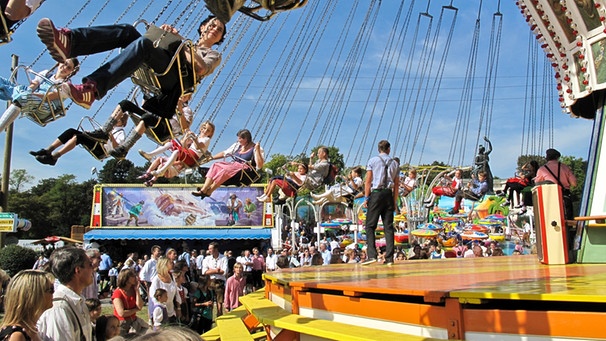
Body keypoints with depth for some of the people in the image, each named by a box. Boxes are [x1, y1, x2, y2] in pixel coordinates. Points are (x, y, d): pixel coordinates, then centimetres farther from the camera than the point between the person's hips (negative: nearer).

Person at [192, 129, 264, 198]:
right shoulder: (237, 145, 16)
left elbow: (260, 166, -15)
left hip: (246, 170, -7)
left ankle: (208, 192, -30)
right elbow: (224, 153, 21)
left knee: (226, 169, -32)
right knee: (215, 165, -17)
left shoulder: (255, 148, -4)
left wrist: (257, 150, -21)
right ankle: (203, 189, -30)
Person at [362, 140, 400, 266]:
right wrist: (395, 201, 14)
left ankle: (372, 255, -12)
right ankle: (389, 258, 4)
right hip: (389, 194, 3)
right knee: (388, 226, 4)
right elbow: (396, 184, 10)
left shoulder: (372, 161, 2)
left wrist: (366, 197, -2)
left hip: (376, 194, -3)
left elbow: (368, 181, -4)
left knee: (370, 226, -1)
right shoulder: (394, 163, 13)